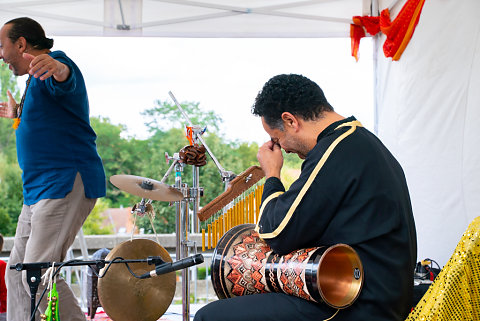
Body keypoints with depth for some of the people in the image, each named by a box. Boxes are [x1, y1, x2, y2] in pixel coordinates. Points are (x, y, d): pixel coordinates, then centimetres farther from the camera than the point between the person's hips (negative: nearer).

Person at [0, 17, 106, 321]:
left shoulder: (55, 63, -8)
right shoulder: (35, 82, 24)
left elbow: (66, 79, -35)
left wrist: (57, 68, -56)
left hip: (66, 185, -11)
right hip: (38, 190, 11)